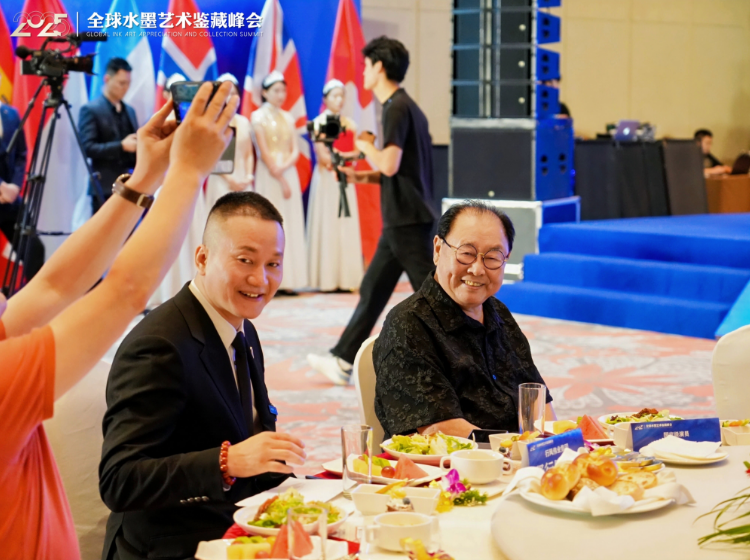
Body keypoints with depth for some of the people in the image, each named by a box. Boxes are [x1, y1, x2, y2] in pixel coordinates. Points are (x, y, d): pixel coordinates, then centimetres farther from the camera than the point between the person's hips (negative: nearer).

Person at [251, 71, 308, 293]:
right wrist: (280, 181, -12)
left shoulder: (288, 118, 14)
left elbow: (295, 150, 8)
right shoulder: (258, 117, -2)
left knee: (291, 224, 2)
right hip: (269, 177, -5)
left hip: (289, 174, 5)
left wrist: (284, 167, -12)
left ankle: (287, 280, 4)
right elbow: (264, 152, -8)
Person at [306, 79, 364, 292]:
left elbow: (356, 152, 10)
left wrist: (338, 156, -8)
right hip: (326, 179, -5)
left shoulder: (350, 124, 13)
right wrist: (348, 155, -4)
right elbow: (322, 156, -8)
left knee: (347, 226, 1)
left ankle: (346, 277, 3)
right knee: (327, 225, -5)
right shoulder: (319, 122, -2)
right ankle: (326, 279, -3)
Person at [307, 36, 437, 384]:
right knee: (372, 291, 14)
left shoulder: (397, 108, -14)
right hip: (401, 220, 10)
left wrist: (366, 146, -5)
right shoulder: (405, 106, 16)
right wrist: (367, 177, 13)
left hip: (407, 220, -10)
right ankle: (342, 362, 21)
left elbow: (390, 165, -23)